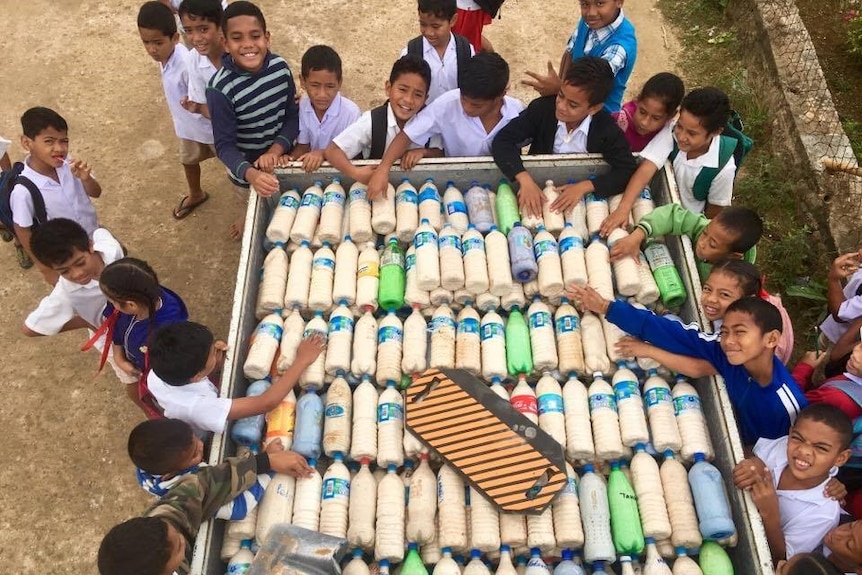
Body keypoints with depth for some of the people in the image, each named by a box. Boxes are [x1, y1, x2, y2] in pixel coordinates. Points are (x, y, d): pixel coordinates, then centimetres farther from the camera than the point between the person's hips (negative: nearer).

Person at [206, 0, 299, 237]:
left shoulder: (280, 67, -18)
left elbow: (293, 116, -8)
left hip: (281, 158, 4)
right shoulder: (220, 88, -29)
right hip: (246, 169, -4)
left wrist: (276, 150, -25)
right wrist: (251, 174, -43)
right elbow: (224, 145, -25)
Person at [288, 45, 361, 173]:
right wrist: (289, 159, -14)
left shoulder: (351, 112, -18)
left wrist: (323, 153, -22)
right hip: (309, 169, 2)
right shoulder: (302, 106, -4)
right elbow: (303, 146, 5)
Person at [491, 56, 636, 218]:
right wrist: (525, 180, -36)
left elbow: (627, 171, -19)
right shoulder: (542, 108, -18)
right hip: (538, 188, -2)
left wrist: (584, 187, -32)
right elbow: (503, 141, -21)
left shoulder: (607, 130, -20)